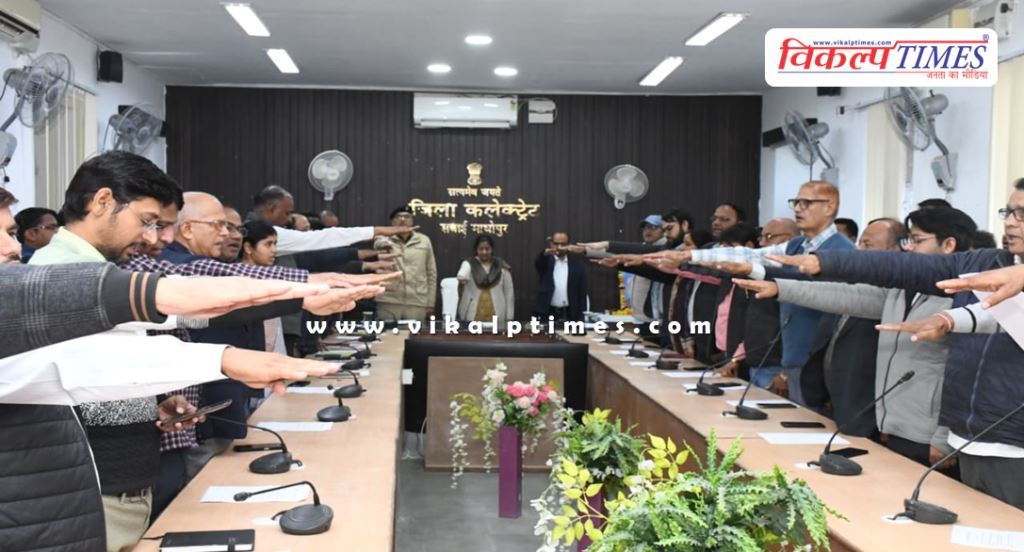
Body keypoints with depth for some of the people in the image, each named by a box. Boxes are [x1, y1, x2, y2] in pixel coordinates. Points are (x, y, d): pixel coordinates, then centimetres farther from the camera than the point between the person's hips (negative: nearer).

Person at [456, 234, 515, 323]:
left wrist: (509, 318, 4)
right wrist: (462, 277, -44)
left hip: (496, 318, 1)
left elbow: (509, 292, 9)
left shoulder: (502, 267, 8)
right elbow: (463, 272, -19)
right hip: (472, 317, -1)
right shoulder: (469, 264, 4)